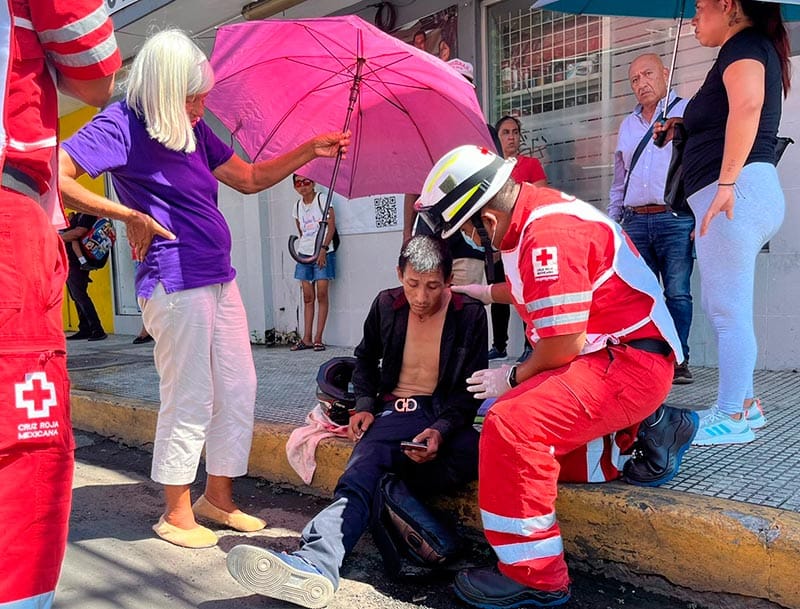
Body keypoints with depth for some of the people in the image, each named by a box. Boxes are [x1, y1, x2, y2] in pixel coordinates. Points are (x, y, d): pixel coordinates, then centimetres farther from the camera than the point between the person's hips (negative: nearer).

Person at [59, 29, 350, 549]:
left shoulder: (194, 129, 16)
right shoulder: (121, 124, -9)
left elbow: (250, 178, 19)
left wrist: (311, 150, 11)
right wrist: (129, 216, -16)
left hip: (220, 279, 9)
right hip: (176, 284, -8)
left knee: (239, 390, 11)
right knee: (190, 401, 0)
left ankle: (219, 496, 26)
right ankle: (177, 515, 17)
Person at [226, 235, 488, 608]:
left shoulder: (470, 315, -1)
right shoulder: (386, 305, 5)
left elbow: (472, 388, -2)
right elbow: (366, 358, 23)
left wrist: (441, 430, -20)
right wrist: (364, 405, 6)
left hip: (448, 418, -1)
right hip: (396, 412, 1)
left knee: (472, 454, -38)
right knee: (362, 472, -32)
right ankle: (315, 563, -53)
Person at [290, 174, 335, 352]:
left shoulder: (322, 199, -2)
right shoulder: (297, 206, 13)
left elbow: (331, 225, -7)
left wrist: (323, 248, -14)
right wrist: (304, 246, 9)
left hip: (323, 253, -5)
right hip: (304, 254, 5)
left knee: (321, 294, -7)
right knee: (307, 297, 4)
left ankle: (318, 338, -4)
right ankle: (306, 339, 5)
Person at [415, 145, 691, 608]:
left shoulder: (549, 233, -24)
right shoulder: (531, 214, 8)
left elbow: (565, 342, -23)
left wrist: (515, 377, -6)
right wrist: (486, 293, 29)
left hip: (630, 360, -11)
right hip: (600, 353, 11)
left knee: (511, 427, -27)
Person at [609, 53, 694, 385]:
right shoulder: (628, 125, 23)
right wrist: (612, 220, 18)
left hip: (676, 219, -5)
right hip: (635, 221, 5)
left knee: (677, 292, -6)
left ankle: (678, 360, 0)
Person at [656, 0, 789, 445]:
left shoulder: (743, 45, -4)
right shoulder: (756, 48, 26)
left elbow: (746, 105, -24)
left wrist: (727, 180, -29)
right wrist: (684, 129, 22)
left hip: (737, 191, -10)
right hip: (737, 193, 10)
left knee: (729, 311, -7)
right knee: (721, 307, 15)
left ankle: (732, 419, 0)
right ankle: (745, 403, 22)